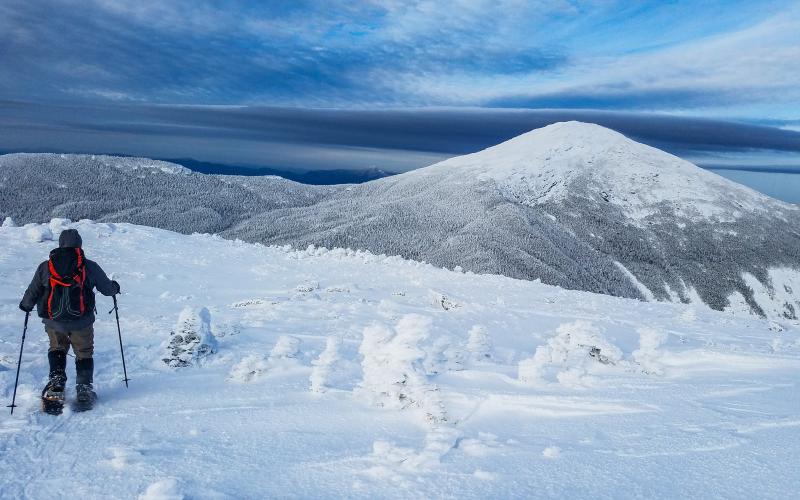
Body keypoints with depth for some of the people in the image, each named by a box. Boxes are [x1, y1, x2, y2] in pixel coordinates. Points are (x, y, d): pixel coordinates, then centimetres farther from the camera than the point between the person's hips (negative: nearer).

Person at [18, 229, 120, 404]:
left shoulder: (45, 267, 2)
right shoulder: (90, 266, -1)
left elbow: (33, 292, 9)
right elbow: (107, 288, 10)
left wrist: (25, 305, 29)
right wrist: (115, 287, 33)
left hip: (53, 320, 2)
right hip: (81, 320, -1)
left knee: (57, 348, 24)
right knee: (84, 353, 14)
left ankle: (56, 382, 8)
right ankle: (84, 386, 3)